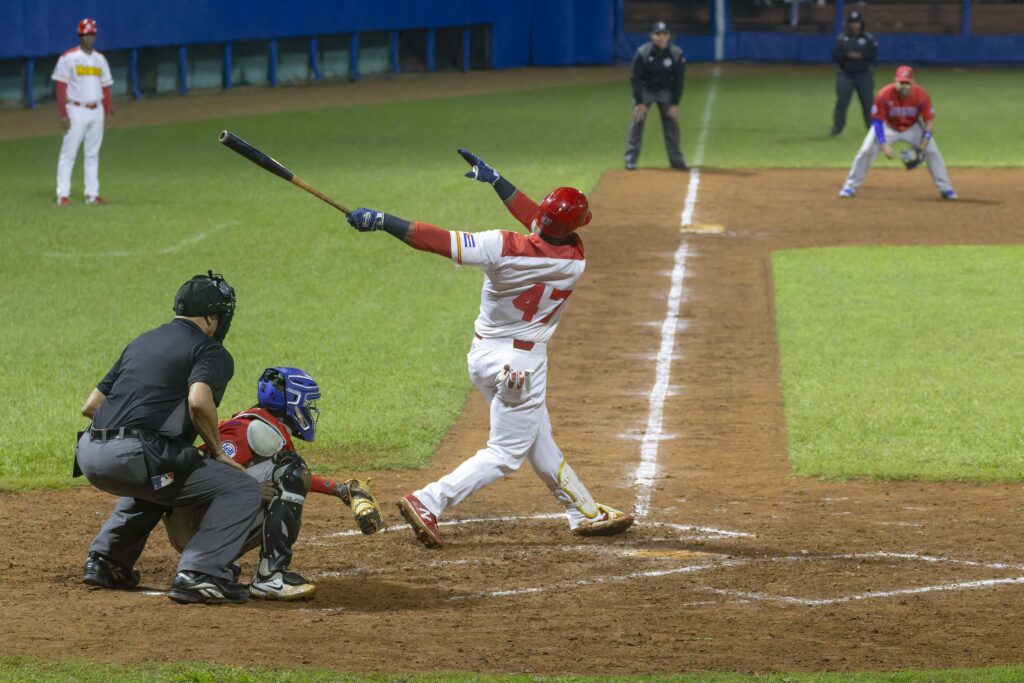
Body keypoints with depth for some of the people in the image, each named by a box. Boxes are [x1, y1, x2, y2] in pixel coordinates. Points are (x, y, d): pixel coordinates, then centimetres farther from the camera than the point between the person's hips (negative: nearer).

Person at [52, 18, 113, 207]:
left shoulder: (100, 59, 12)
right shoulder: (68, 58, -5)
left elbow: (105, 86, 15)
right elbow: (61, 87, -9)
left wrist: (108, 112, 6)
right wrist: (63, 115, -15)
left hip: (96, 111, 5)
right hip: (76, 111, -5)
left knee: (93, 154, 7)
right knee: (68, 154, -5)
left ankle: (92, 194, 10)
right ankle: (63, 195, -5)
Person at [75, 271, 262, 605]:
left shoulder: (142, 343, 26)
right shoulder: (212, 352, 4)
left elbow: (90, 406, 25)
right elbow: (199, 401, -18)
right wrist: (217, 451, -4)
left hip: (90, 455, 8)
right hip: (133, 456, -8)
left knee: (151, 485, 39)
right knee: (241, 489, -1)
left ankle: (105, 560, 31)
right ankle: (199, 574, -15)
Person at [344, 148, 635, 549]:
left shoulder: (502, 248, -21)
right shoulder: (574, 261, -16)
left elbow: (438, 240, -27)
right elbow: (540, 223, 0)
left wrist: (379, 221, -21)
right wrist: (495, 180, 9)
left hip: (484, 354, 4)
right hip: (519, 363, -4)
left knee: (539, 443, 17)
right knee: (506, 452, 2)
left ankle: (585, 512, 33)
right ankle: (428, 503, -13)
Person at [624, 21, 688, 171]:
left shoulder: (677, 54, -16)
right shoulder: (642, 53, -22)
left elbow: (679, 80, -8)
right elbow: (635, 78, -16)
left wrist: (675, 104, -11)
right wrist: (639, 102, -19)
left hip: (666, 91, 2)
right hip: (645, 90, -2)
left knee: (671, 122, -3)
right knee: (638, 119, -10)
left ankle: (676, 159, 6)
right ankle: (631, 158, -5)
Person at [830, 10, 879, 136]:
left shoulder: (869, 38, 2)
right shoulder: (842, 38, 5)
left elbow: (874, 54, -5)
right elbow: (835, 55, -1)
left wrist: (861, 56, -19)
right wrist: (847, 55, -18)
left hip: (864, 75, -1)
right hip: (846, 75, 1)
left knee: (868, 102, 1)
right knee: (841, 102, -5)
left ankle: (872, 127, 11)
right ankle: (837, 127, 1)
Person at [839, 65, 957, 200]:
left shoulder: (921, 95, -27)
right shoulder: (884, 95, -32)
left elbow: (929, 119, -15)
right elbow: (877, 121, -22)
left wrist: (925, 141, -26)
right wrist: (883, 144, -30)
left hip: (913, 127, 1)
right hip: (888, 127, -1)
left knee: (932, 152, -8)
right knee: (866, 151, -12)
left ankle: (945, 189, 7)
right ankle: (850, 187, 3)